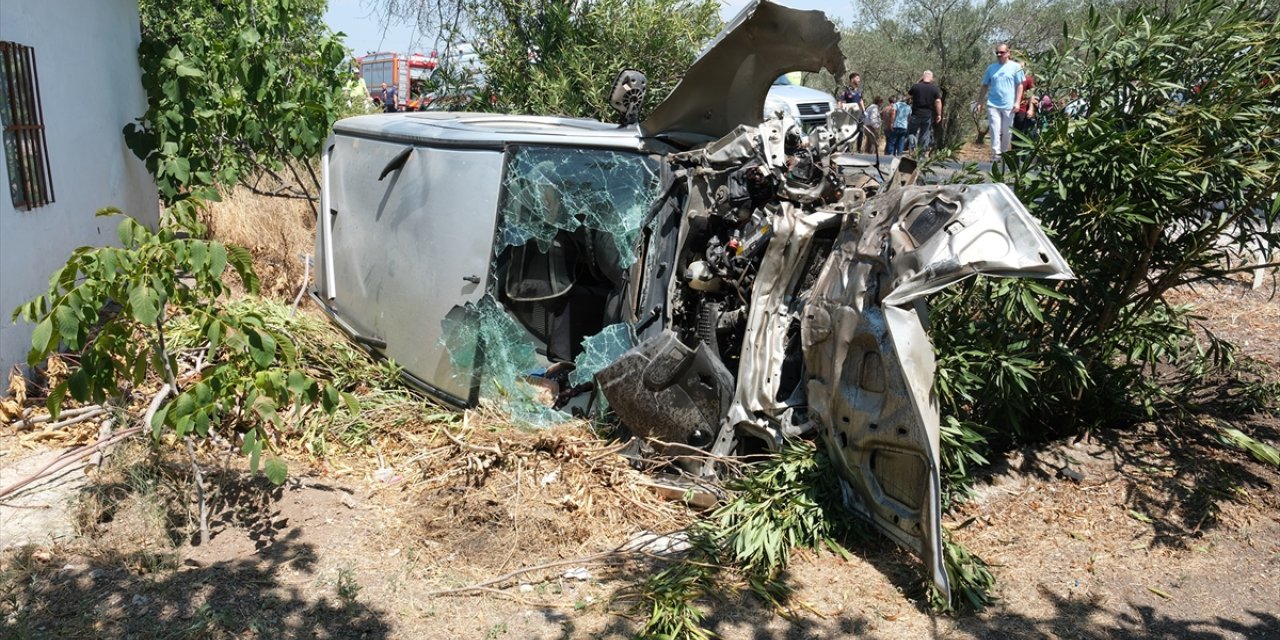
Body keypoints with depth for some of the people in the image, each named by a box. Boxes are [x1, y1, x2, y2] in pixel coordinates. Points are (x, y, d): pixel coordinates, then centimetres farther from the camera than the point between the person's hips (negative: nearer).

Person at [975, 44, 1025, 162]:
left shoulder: (1015, 67, 4)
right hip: (993, 104, 1)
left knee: (1007, 132, 5)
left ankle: (1004, 153, 17)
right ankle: (996, 154, -12)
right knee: (995, 130, -9)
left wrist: (1017, 102, -7)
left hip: (1009, 105, -1)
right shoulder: (991, 67, 11)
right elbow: (985, 86, 16)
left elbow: (1019, 86, 3)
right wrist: (980, 103, 10)